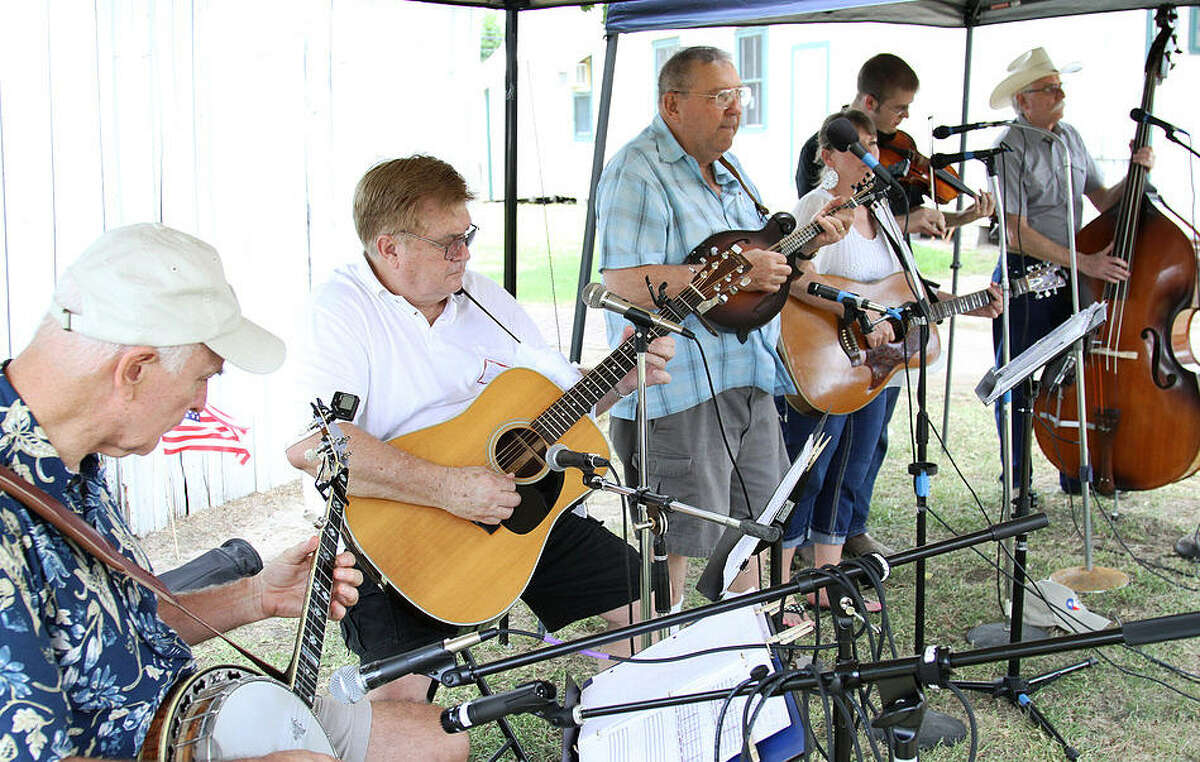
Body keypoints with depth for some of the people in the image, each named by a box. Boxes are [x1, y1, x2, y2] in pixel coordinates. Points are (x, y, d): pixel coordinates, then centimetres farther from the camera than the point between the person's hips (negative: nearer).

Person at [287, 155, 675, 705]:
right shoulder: (344, 305, -13)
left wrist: (621, 379, -2)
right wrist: (447, 488, -30)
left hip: (520, 506, 7)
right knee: (401, 690, -27)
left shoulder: (481, 295, 10)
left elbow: (563, 396, 19)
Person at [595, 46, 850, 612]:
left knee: (756, 515, 20)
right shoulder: (639, 173, -15)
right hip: (679, 390, -9)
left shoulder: (727, 168, 15)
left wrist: (805, 242, 5)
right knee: (675, 539, -2)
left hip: (748, 376, 10)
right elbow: (623, 284, -27)